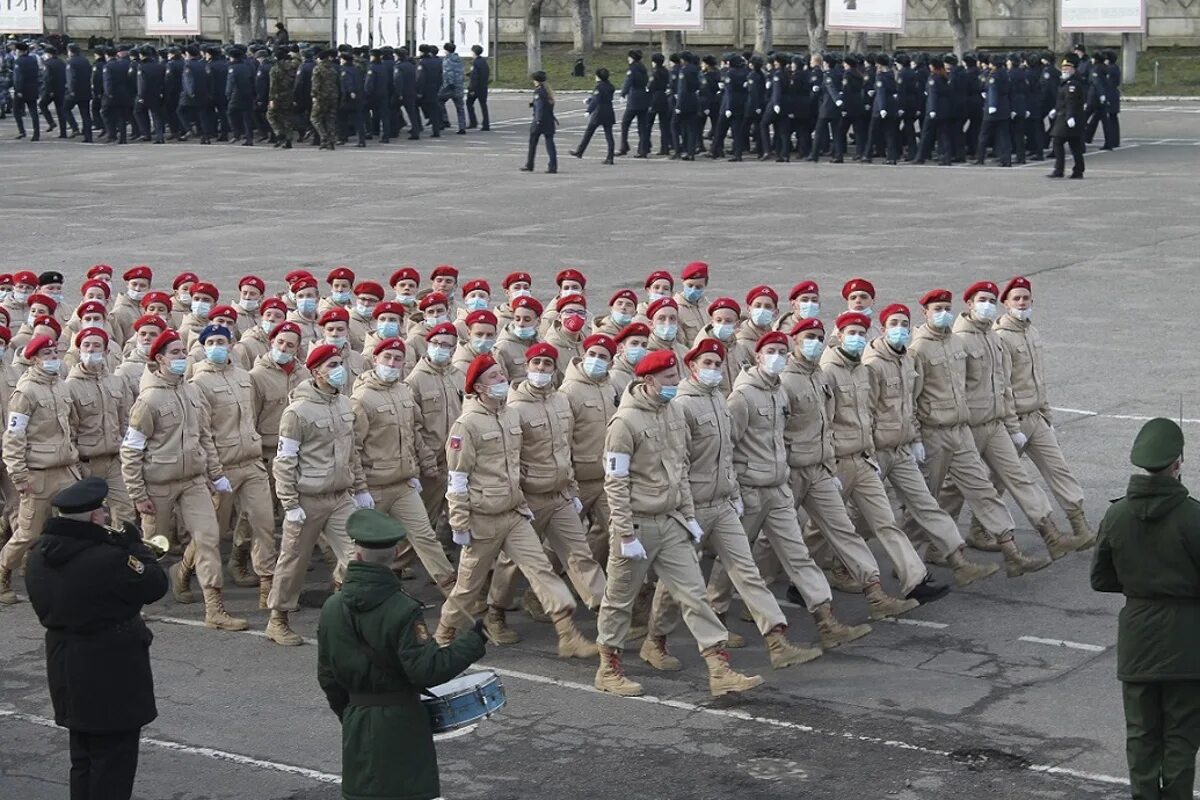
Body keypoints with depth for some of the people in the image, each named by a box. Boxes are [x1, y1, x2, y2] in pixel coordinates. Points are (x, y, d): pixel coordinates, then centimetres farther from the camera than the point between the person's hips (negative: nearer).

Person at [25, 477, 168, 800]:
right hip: (111, 674, -8)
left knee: (83, 758, 20)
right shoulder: (107, 559, -26)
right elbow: (155, 585, -17)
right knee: (113, 762, 3)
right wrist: (134, 546, -4)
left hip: (65, 672, 8)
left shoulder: (39, 556, 0)